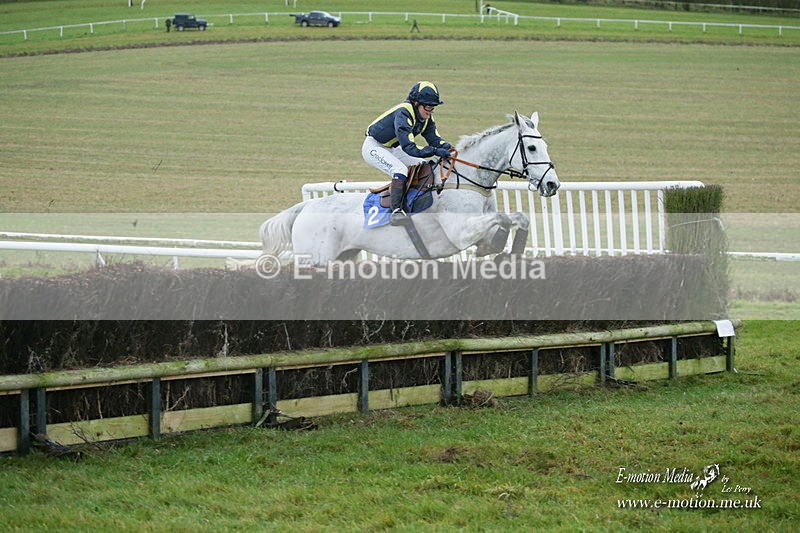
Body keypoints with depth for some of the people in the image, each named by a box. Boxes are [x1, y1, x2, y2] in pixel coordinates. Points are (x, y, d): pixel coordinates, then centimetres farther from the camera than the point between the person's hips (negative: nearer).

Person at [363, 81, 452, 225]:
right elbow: (408, 147, -39)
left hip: (392, 148, 9)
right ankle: (396, 210, -32)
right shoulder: (403, 113, -32)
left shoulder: (426, 117, -4)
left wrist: (447, 147, -27)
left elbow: (434, 138, -5)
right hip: (373, 147, -9)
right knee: (400, 170, -31)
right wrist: (435, 151, -45)